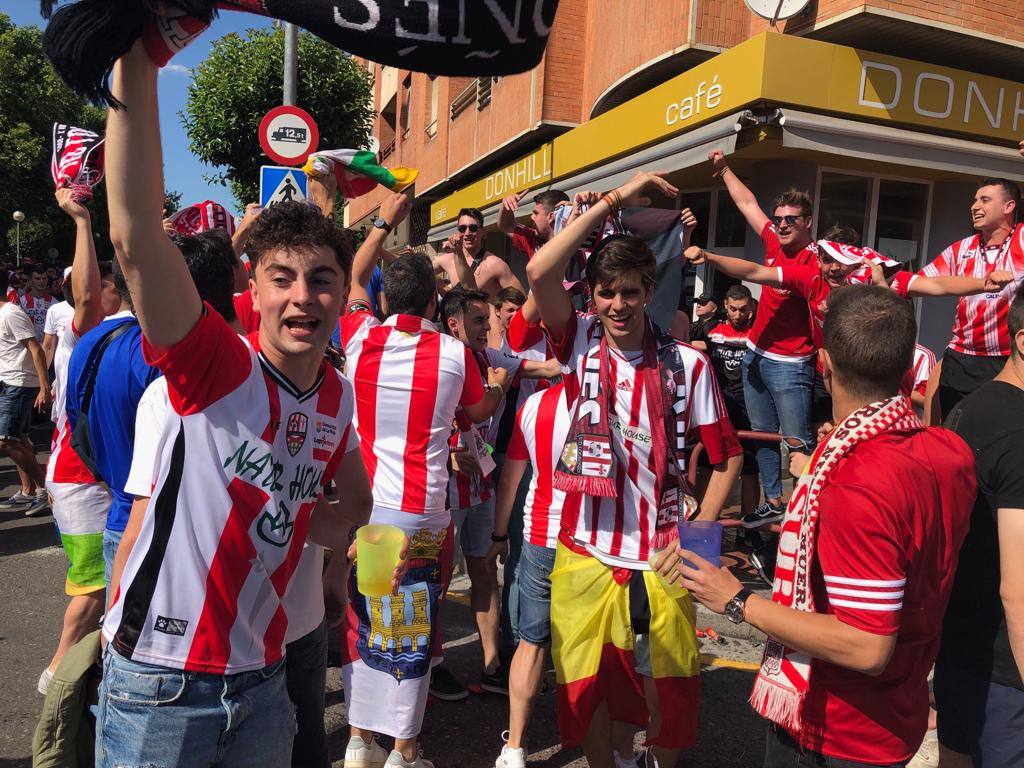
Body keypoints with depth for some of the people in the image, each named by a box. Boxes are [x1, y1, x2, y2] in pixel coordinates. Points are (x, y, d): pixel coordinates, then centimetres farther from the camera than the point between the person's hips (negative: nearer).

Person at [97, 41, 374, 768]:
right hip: (159, 682, -5)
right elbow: (136, 239, -32)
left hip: (260, 680, 5)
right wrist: (137, 62, -37)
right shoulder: (214, 364, -16)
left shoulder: (339, 395, 0)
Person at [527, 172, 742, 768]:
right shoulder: (580, 344, -4)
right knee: (586, 686, 16)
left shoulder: (687, 364, -4)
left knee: (667, 690, 15)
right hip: (585, 557, 0)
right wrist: (610, 202, -16)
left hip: (660, 561, 0)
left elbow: (728, 456, 3)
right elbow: (540, 273, -20)